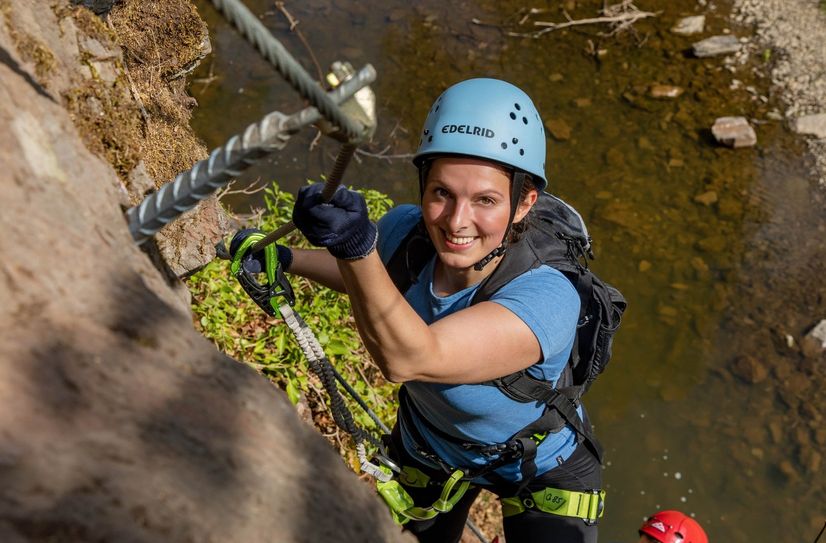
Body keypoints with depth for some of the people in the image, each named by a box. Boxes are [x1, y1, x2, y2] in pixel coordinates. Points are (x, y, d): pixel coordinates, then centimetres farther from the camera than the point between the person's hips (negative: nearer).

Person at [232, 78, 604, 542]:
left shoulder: (547, 299, -42)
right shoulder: (406, 230, -26)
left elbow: (407, 358, -53)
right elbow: (364, 277, 0)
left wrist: (359, 247, -66)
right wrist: (284, 257, -9)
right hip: (428, 447, 4)